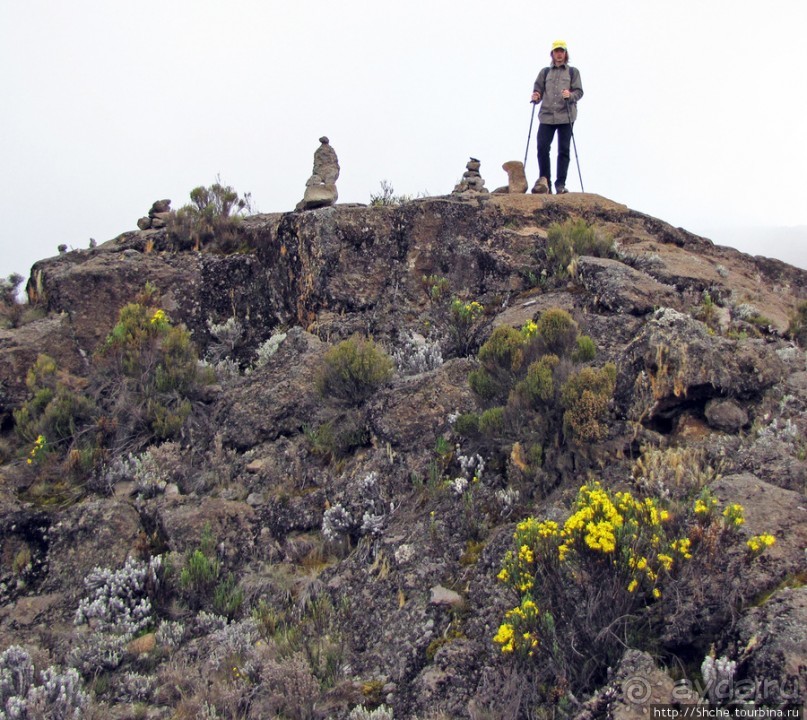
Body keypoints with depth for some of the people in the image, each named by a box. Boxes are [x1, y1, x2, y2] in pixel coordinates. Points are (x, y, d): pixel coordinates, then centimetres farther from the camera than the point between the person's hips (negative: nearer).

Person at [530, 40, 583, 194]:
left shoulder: (573, 72, 13)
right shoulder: (545, 72, 17)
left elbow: (579, 91, 5)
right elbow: (538, 89, 12)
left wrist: (570, 95, -16)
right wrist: (536, 96, -10)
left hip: (566, 116, -1)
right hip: (546, 115, 1)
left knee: (564, 150, -3)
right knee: (542, 147, -10)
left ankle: (560, 185, 0)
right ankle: (544, 180, 0)